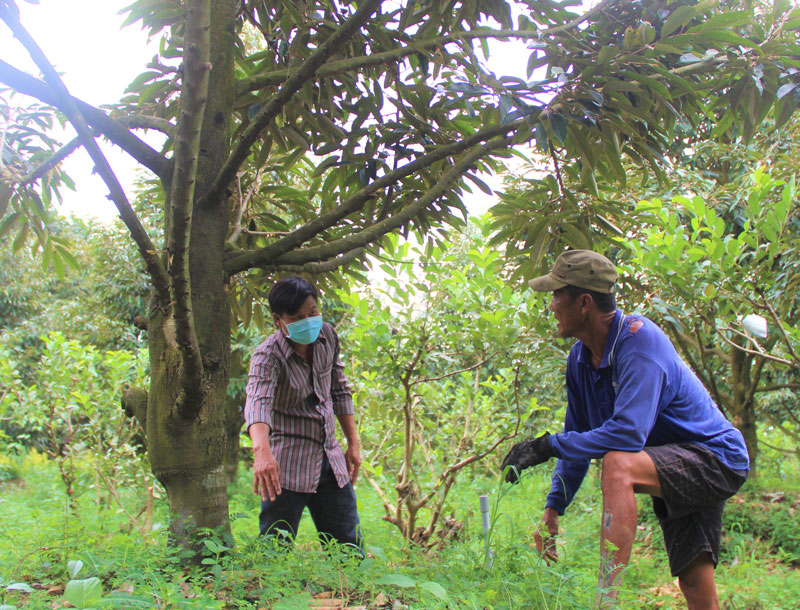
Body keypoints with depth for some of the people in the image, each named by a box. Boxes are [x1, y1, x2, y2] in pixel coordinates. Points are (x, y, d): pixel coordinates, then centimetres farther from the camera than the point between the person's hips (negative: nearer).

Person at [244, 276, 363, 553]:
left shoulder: (327, 336, 1)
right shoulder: (268, 356, -18)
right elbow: (258, 402, -36)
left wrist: (353, 444, 10)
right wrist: (262, 451, -55)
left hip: (331, 459, 6)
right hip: (288, 464, -5)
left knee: (350, 550, 11)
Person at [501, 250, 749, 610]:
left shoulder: (639, 340, -26)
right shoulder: (580, 357, -1)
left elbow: (628, 433, -37)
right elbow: (581, 437, 6)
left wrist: (547, 445, -32)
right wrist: (554, 506, -2)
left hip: (715, 458, -8)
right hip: (672, 466, 8)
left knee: (618, 464, -34)